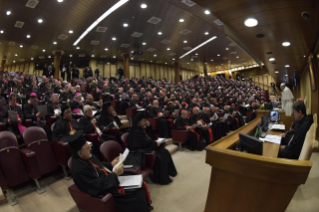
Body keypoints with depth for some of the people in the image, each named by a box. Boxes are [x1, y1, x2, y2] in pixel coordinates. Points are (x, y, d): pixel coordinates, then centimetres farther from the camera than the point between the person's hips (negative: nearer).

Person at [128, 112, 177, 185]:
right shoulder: (136, 131, -20)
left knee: (165, 152, 0)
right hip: (140, 150, -10)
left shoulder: (142, 128, 7)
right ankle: (162, 178, -5)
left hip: (147, 147, 10)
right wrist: (156, 143, -10)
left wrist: (149, 127, -1)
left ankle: (169, 171, 16)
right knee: (159, 158, -23)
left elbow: (151, 137, 13)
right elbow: (146, 142, -23)